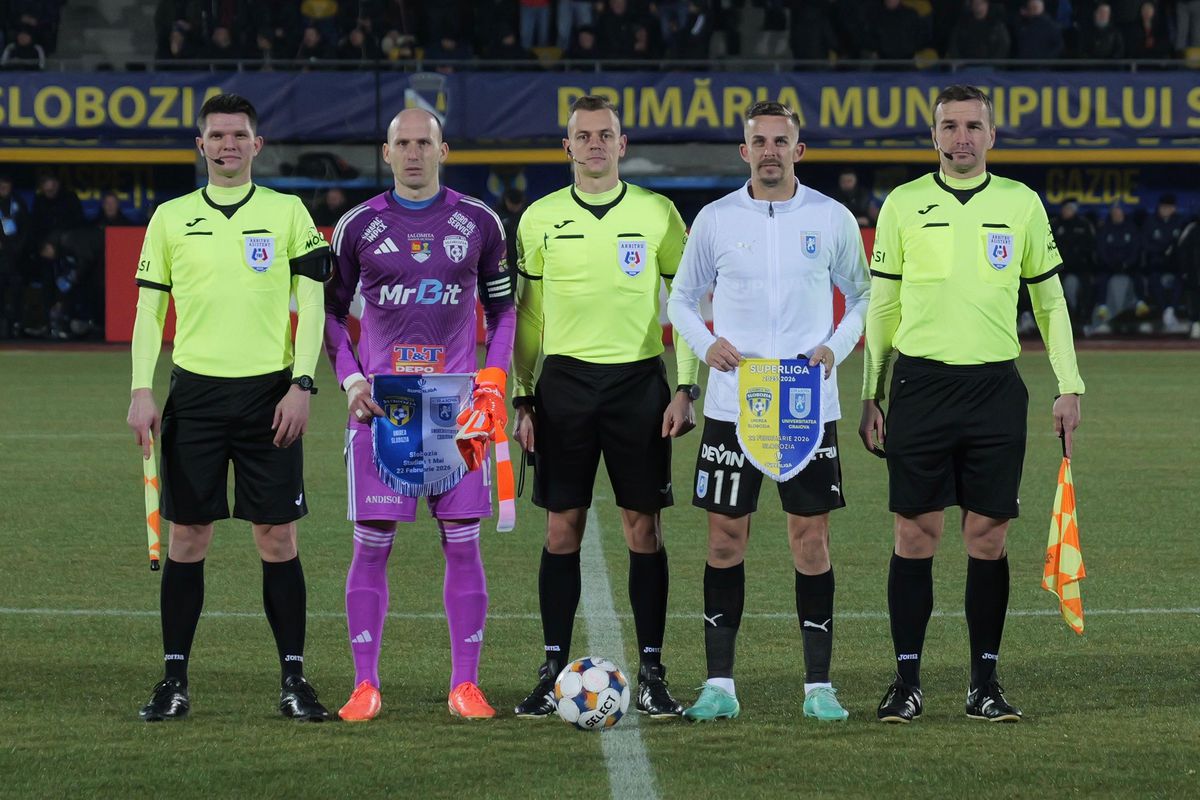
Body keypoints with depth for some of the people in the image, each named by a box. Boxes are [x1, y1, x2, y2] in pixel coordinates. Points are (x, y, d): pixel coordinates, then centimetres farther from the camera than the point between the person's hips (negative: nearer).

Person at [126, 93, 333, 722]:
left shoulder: (288, 213, 5)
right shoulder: (171, 218, 8)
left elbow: (311, 305, 3)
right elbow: (149, 308, 9)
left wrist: (301, 386, -7)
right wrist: (141, 391, -1)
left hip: (269, 392, -1)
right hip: (195, 390, 1)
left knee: (277, 536, -1)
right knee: (187, 535, 1)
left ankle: (293, 680, 4)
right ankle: (174, 681, 6)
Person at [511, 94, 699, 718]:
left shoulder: (656, 214, 3)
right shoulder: (540, 219, 6)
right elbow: (526, 314, 10)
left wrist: (686, 390, -2)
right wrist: (522, 399, 4)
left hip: (639, 380, -1)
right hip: (564, 381, 1)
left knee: (644, 527, 0)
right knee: (562, 528, 1)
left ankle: (652, 674, 5)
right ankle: (553, 673, 6)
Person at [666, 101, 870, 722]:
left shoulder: (832, 218, 3)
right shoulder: (715, 219, 4)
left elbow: (863, 296, 13)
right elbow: (681, 298, 13)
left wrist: (835, 348, -4)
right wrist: (706, 344, -6)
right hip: (732, 404, 0)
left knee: (811, 536, 0)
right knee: (725, 536, 1)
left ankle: (818, 685, 6)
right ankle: (719, 683, 7)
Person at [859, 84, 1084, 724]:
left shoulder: (1021, 204, 7)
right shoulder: (903, 204, 5)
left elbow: (1050, 299, 12)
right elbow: (881, 306, 9)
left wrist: (1069, 386, 6)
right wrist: (870, 395, 5)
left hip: (995, 385, 1)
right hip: (920, 383, -1)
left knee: (988, 538, 1)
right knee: (915, 535, -1)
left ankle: (985, 682, 8)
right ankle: (906, 681, 5)